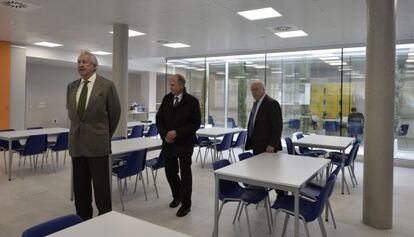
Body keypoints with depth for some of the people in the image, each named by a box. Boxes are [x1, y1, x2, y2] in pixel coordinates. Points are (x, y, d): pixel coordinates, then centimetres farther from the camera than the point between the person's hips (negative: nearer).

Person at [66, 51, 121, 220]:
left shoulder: (107, 85, -5)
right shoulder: (72, 86, 10)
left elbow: (115, 113, 2)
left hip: (97, 143, -5)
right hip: (76, 143, 5)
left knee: (101, 187, 1)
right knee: (80, 187, 13)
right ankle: (83, 220, 27)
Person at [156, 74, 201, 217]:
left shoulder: (192, 101, -9)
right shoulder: (167, 99, 5)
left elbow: (196, 123, -12)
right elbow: (159, 119, 8)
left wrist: (177, 133, -19)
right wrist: (165, 135, -7)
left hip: (184, 143, -4)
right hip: (168, 142, 5)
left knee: (185, 173, 4)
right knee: (170, 172, 12)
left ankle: (186, 204, 19)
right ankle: (177, 195, 37)